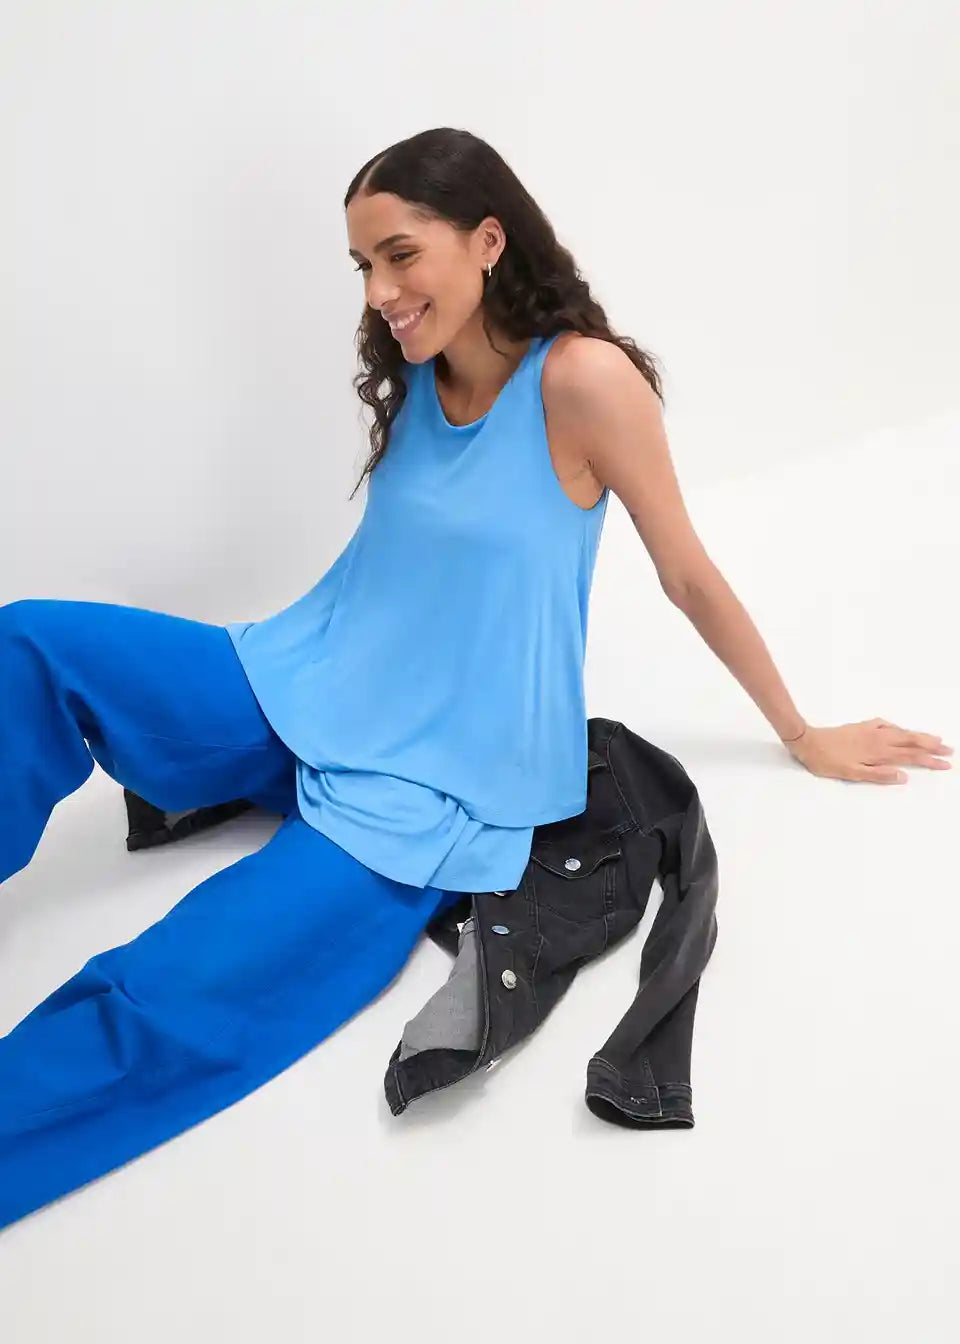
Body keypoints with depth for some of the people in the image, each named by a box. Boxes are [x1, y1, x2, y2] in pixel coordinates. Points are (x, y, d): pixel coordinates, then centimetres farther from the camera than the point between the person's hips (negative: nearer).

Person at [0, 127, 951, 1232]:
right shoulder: (415, 377, 5)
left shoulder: (582, 376, -15)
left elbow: (689, 578, -5)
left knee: (150, 1007, -21)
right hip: (307, 691, 7)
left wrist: (802, 735, 5)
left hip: (432, 779, -6)